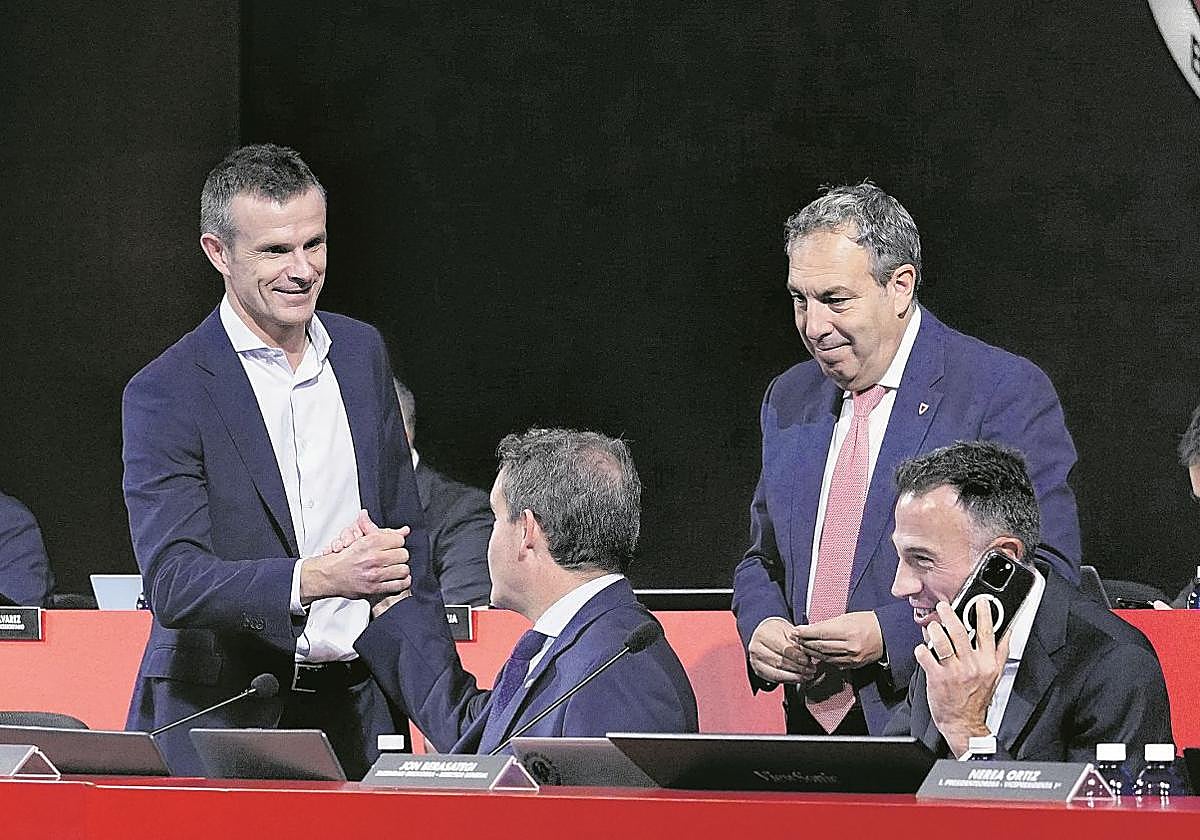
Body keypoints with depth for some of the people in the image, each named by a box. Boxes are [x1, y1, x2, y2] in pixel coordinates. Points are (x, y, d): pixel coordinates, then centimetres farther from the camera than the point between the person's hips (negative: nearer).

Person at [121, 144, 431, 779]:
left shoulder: (362, 352, 10)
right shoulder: (165, 393, -9)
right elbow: (172, 583, -17)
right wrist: (313, 578, -29)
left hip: (357, 707, 5)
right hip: (220, 719, -4)